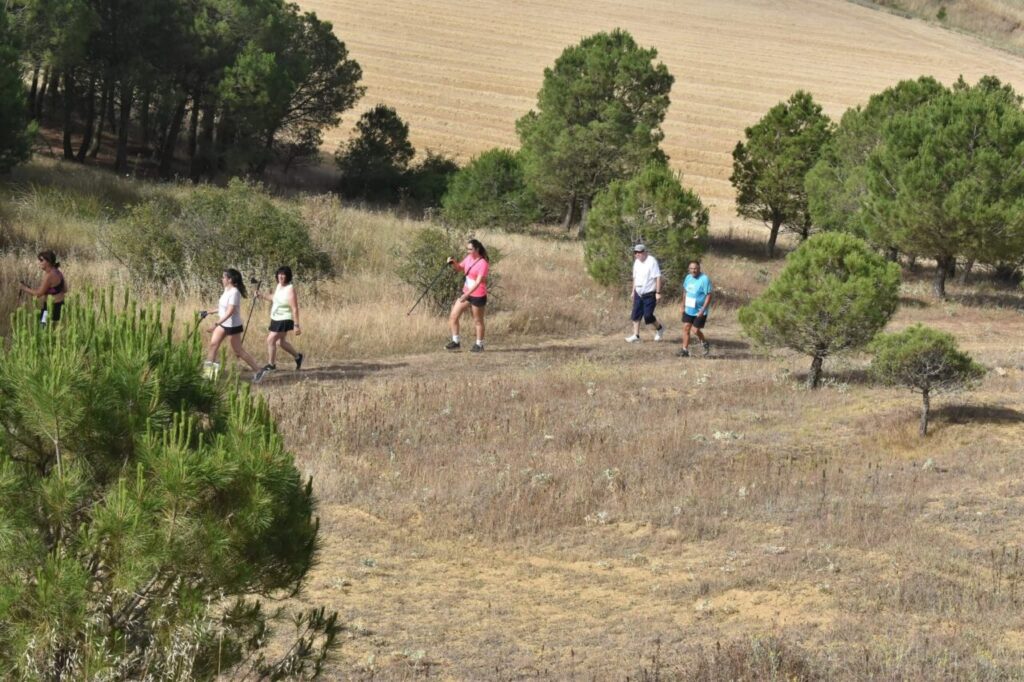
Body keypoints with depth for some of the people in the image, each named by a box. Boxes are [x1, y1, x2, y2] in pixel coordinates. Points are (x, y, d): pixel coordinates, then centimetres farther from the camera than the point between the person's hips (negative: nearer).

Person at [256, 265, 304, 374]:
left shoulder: (290, 289, -22)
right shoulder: (279, 286, 4)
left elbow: (295, 309, -23)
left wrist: (296, 325, -25)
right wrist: (261, 296, 15)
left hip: (284, 320, -9)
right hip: (275, 319, 9)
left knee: (271, 340, -10)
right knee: (281, 342, 19)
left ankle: (271, 364, 5)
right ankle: (297, 356, 39)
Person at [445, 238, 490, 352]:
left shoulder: (483, 263, -20)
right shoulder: (469, 258, 4)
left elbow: (478, 282, -26)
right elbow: (460, 268, 21)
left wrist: (467, 295, -32)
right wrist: (453, 263, -2)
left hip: (478, 295, -8)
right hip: (466, 292, 8)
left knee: (478, 321, 5)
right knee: (453, 316, 3)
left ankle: (479, 345, 19)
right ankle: (456, 342, 12)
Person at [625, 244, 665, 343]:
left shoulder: (652, 261, -16)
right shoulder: (637, 262, 8)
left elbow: (658, 277, -17)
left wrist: (658, 292, -20)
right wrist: (633, 290, 19)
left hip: (649, 294, -7)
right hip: (639, 293, 7)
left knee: (648, 316, -7)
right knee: (636, 315, 5)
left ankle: (659, 328, 19)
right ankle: (636, 335, 11)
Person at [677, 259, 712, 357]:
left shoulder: (704, 279, -18)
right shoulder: (688, 277, 3)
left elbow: (708, 295, -18)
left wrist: (703, 310, -23)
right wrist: (683, 305, 15)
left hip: (699, 311, -6)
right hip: (688, 310, 6)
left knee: (695, 329, -2)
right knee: (686, 328, 2)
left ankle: (704, 343, 27)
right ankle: (685, 350, 9)